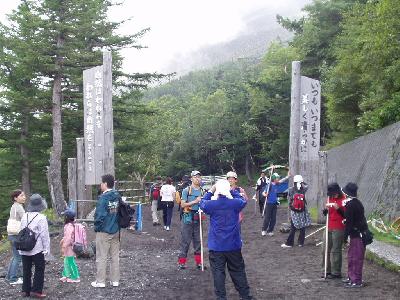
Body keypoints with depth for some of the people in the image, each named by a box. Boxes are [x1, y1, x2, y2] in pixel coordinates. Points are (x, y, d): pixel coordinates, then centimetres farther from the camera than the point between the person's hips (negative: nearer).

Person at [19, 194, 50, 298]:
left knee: (26, 270, 14)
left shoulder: (24, 216, 4)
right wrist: (46, 248, -7)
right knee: (39, 270, 5)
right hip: (37, 249, -6)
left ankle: (25, 290, 19)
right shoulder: (41, 218, -14)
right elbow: (44, 235, -14)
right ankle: (36, 290, 3)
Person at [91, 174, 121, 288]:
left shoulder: (103, 197, -17)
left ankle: (100, 281, 11)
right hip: (116, 231, 6)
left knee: (101, 257, 4)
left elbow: (99, 215, -19)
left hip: (104, 232, -6)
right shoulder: (118, 196, 3)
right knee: (115, 256, 12)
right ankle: (115, 280, 18)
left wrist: (96, 227, -4)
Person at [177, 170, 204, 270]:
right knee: (185, 241, -1)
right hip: (188, 218, -5)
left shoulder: (202, 191, 11)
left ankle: (199, 262, 18)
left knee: (198, 241, 10)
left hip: (198, 218, 5)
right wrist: (195, 201, -17)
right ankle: (182, 262, 6)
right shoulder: (187, 190, -3)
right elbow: (182, 204, -9)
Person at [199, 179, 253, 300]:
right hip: (233, 245, 1)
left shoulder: (211, 204, -12)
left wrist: (210, 191, 12)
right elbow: (243, 200, 11)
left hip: (216, 246, -1)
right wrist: (233, 191, 11)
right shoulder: (236, 203, -11)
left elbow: (202, 203, 10)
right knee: (238, 271, 14)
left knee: (218, 272, 6)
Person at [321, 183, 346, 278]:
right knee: (325, 249, 10)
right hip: (329, 228, 7)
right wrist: (325, 209, -5)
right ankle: (328, 270, 21)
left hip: (338, 229, -7)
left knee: (336, 251, -4)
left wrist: (338, 208, -25)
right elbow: (325, 213, 16)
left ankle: (336, 272, 5)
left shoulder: (343, 200, -9)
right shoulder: (330, 199, 11)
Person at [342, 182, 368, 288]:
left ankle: (357, 281, 3)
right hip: (358, 233, 10)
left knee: (355, 257, -3)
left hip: (356, 234, -10)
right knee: (351, 256, 19)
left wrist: (345, 236, -15)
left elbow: (349, 222, -19)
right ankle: (351, 277, 29)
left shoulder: (350, 204, -18)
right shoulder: (357, 202, 12)